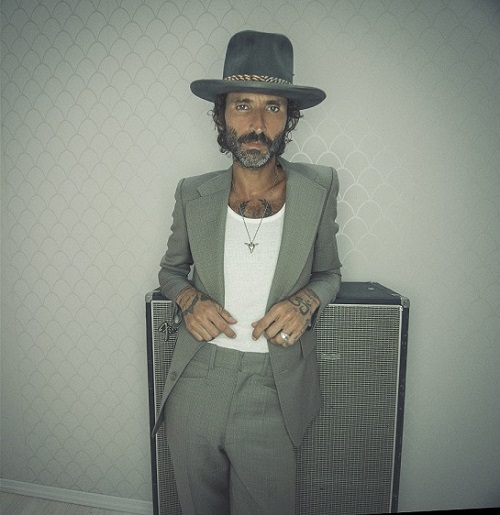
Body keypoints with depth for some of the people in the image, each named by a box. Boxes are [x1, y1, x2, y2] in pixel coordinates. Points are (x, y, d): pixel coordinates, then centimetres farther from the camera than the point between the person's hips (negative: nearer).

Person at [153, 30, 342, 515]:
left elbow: (329, 272, 7)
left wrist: (304, 302, -14)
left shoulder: (318, 189, -5)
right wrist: (190, 300, -10)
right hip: (194, 387, 2)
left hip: (273, 392, -1)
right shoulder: (194, 194, -3)